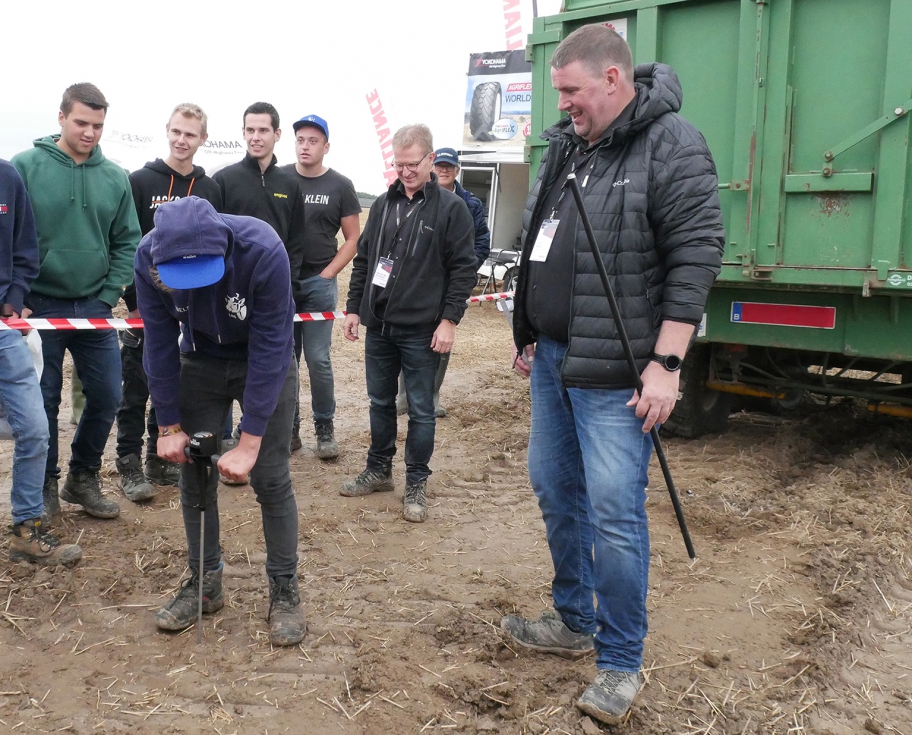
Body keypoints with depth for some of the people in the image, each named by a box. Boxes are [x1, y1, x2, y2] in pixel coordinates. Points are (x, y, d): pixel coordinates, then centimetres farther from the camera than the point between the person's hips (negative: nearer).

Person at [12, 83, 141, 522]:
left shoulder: (115, 178, 3)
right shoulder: (24, 168, -6)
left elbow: (127, 243, 7)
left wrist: (109, 296, -1)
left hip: (94, 307, 3)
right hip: (40, 306, -3)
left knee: (106, 396, 5)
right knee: (43, 402, 5)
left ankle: (83, 478, 25)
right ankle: (45, 487, 22)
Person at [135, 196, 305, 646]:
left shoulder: (263, 251, -35)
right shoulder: (148, 257, -25)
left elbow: (268, 348, -30)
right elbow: (160, 344, -13)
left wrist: (249, 443, -28)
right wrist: (168, 425, -9)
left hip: (265, 361, -3)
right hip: (199, 362, 3)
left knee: (271, 479, -4)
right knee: (194, 476, 5)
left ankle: (285, 590, 13)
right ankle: (204, 582, 24)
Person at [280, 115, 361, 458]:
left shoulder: (340, 186, 1)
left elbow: (353, 238, 3)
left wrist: (327, 273, -6)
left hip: (319, 282, -1)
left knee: (318, 360, -3)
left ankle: (325, 429, 9)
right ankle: (289, 427, 16)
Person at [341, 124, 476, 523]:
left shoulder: (451, 208, -5)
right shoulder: (383, 204, 10)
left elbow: (463, 269, -8)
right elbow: (363, 260, 15)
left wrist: (449, 320, -14)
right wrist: (354, 308, 11)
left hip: (422, 330, -5)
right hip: (378, 325, 5)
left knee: (421, 410, 5)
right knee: (380, 402, 15)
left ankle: (417, 483, 17)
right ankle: (379, 469, 31)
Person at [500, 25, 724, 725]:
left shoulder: (673, 146, -12)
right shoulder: (564, 145, 12)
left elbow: (696, 257, -17)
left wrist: (666, 363, -21)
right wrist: (528, 332, 21)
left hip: (614, 374, -8)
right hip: (551, 359, 8)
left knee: (615, 513, -4)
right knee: (555, 489, 16)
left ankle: (621, 664, 13)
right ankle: (574, 621, 35)